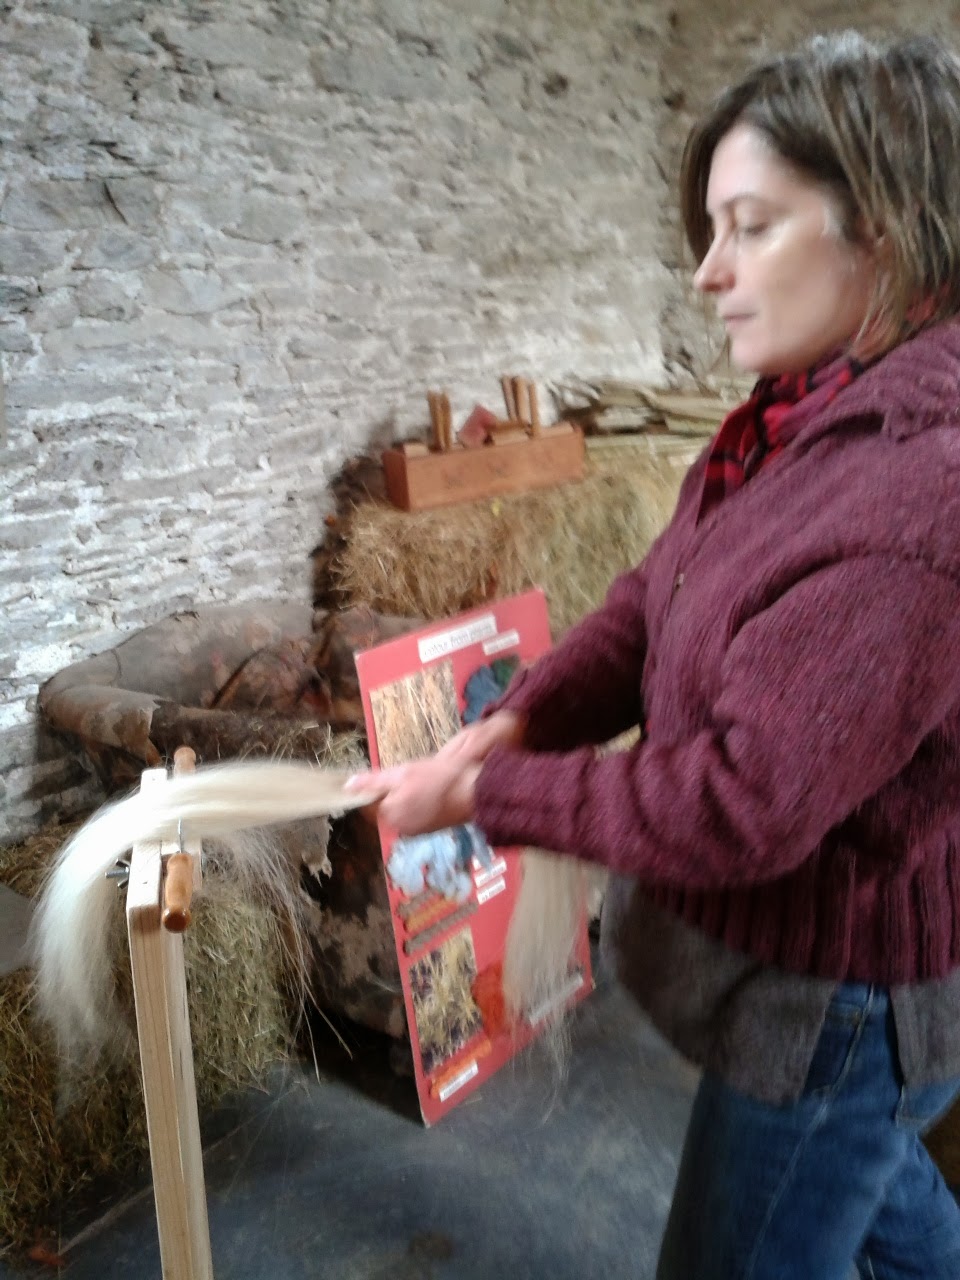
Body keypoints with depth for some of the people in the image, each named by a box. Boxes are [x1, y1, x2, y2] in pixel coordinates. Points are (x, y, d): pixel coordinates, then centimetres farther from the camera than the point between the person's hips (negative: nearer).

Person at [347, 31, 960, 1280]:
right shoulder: (812, 413, -3)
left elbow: (742, 807, -31)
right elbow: (658, 596, 1)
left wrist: (482, 792, -21)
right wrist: (514, 722, -13)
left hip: (836, 989, -7)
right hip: (803, 943, 8)